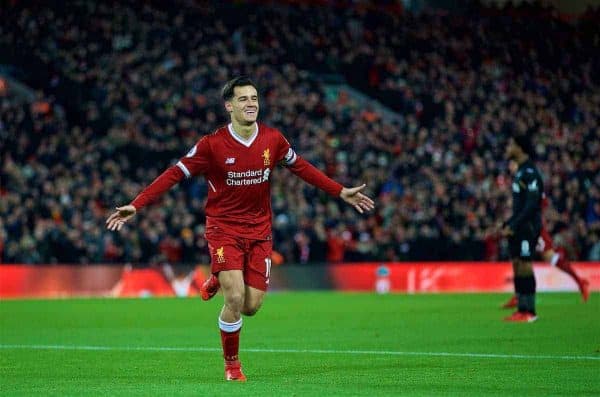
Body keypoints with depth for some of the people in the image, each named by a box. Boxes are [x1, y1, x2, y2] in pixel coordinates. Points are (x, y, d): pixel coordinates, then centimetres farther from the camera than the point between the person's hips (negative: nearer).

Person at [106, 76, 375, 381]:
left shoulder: (273, 139, -4)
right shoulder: (212, 144, -14)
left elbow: (300, 167, 12)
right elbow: (175, 174, -12)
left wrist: (341, 192, 11)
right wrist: (135, 206, -19)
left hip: (259, 232, 3)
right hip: (224, 229, -3)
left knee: (251, 307, -1)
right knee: (235, 299, -17)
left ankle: (217, 282, 33)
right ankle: (231, 364, 7)